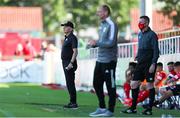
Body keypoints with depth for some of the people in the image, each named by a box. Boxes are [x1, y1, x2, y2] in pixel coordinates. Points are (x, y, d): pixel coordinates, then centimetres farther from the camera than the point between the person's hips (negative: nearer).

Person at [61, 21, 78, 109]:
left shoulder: (72, 38, -12)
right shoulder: (66, 38, 18)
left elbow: (75, 51, -20)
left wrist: (71, 63, -27)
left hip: (69, 63, -10)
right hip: (65, 62, 10)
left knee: (70, 83, -10)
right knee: (69, 83, 12)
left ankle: (74, 103, -9)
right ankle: (72, 102, 17)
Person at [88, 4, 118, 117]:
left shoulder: (111, 25, -12)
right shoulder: (102, 25, 15)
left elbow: (111, 43, -20)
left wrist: (96, 43, -16)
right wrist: (94, 44, 6)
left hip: (109, 60, -9)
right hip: (100, 60, 9)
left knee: (110, 86, -2)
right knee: (97, 84, 12)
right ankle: (102, 108, 22)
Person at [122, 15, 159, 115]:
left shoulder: (152, 35, -9)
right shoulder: (140, 34, 14)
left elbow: (156, 51, -12)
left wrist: (153, 64, -18)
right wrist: (137, 57, 11)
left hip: (149, 64, -8)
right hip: (140, 64, 8)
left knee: (150, 85, -2)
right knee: (134, 84, 4)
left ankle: (149, 109, 4)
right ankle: (133, 108, 10)